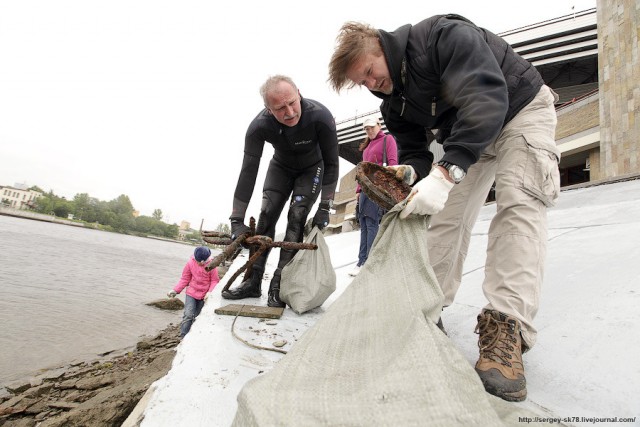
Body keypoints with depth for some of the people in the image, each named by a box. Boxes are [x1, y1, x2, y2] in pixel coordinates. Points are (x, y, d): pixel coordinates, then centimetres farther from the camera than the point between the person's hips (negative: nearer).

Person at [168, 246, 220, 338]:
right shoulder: (190, 263, -11)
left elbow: (214, 280, -8)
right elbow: (185, 279, -3)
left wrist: (210, 291, -23)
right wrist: (175, 290, -12)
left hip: (204, 296, 0)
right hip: (191, 293, 0)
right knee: (188, 315, -14)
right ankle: (183, 338, -10)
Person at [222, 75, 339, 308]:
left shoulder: (321, 116, -35)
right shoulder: (259, 126, -30)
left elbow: (331, 163, -23)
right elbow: (248, 172, -27)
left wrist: (325, 207, -26)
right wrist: (236, 220, -28)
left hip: (312, 169, -2)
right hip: (281, 167, 2)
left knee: (296, 218, -18)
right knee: (266, 216, -10)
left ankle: (279, 285, -12)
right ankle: (253, 282, -2)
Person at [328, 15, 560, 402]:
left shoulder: (444, 35, -28)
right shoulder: (394, 103, -7)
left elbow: (486, 97, -41)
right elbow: (415, 152, -5)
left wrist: (445, 172, -52)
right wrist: (408, 173, -31)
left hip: (522, 108, -6)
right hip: (464, 139, 6)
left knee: (518, 202, -27)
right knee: (447, 214, -2)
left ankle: (506, 329, -31)